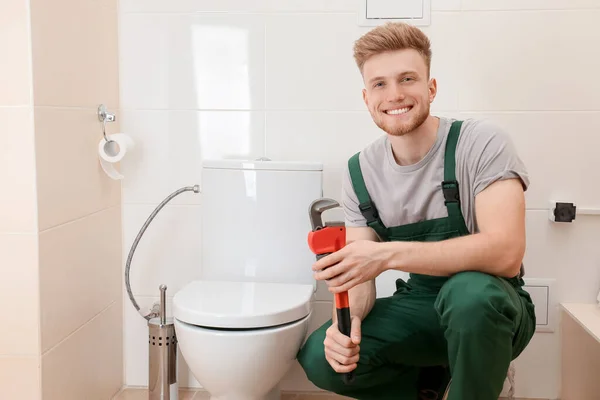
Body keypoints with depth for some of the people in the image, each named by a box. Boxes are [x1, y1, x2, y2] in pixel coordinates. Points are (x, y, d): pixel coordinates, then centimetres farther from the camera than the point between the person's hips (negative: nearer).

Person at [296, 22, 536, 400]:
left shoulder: (481, 142, -15)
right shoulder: (360, 171, -1)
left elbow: (505, 252, -29)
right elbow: (359, 275, -1)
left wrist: (387, 254, -36)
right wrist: (349, 320, -25)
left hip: (490, 309, -4)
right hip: (417, 309, 4)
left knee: (471, 290, -38)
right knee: (319, 358, -18)